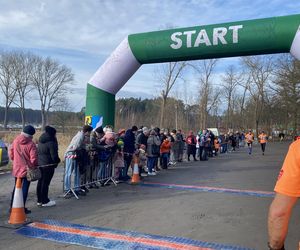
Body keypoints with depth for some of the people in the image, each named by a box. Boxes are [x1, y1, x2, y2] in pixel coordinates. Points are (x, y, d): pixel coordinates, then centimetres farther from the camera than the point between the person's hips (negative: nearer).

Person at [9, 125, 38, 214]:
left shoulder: (15, 141, -1)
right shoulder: (31, 144, -18)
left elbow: (11, 153, 9)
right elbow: (33, 158, -19)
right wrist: (35, 165, -1)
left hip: (16, 168, 5)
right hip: (27, 169, -5)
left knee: (16, 188, 19)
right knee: (25, 189, 4)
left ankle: (12, 206, 25)